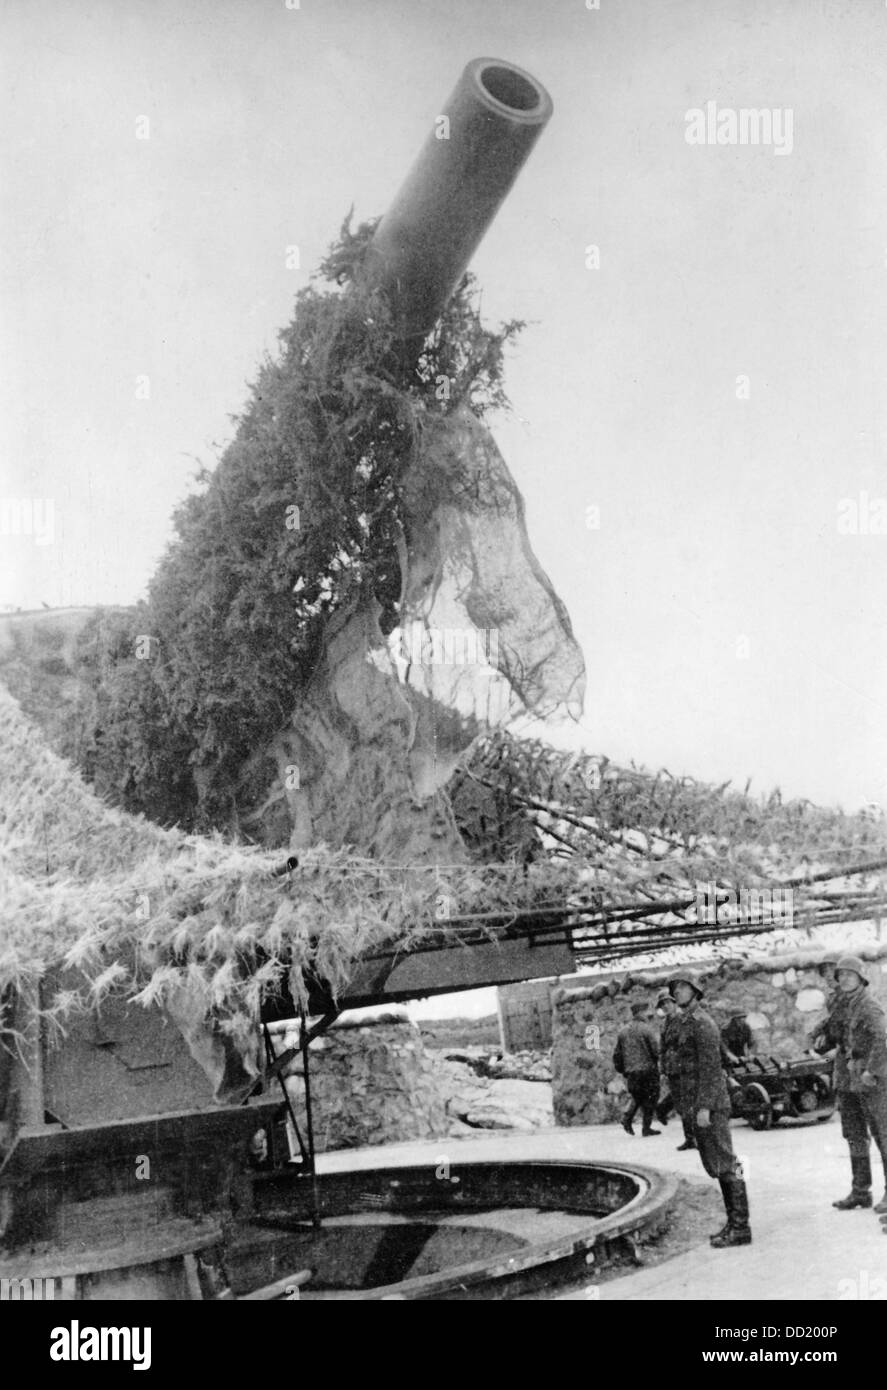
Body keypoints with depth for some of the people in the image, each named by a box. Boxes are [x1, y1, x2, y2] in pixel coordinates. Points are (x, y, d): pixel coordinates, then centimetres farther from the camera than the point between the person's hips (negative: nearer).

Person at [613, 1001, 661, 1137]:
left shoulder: (624, 1031, 9)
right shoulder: (647, 1029, -10)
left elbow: (617, 1054, 11)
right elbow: (656, 1051, -14)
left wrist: (622, 1070, 19)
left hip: (630, 1072, 6)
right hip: (647, 1070, -6)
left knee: (637, 1096, 22)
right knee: (650, 1098, 7)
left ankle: (627, 1118, 3)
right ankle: (646, 1128, 8)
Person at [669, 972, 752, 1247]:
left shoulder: (703, 1024, -12)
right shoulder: (687, 1025, 18)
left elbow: (711, 1067, -19)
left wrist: (704, 1107, -23)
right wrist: (693, 1107, 21)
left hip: (710, 1106, -10)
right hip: (697, 1107, 10)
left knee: (725, 1165, -7)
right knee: (717, 1166, 12)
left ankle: (740, 1228, -5)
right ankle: (734, 1223, 16)